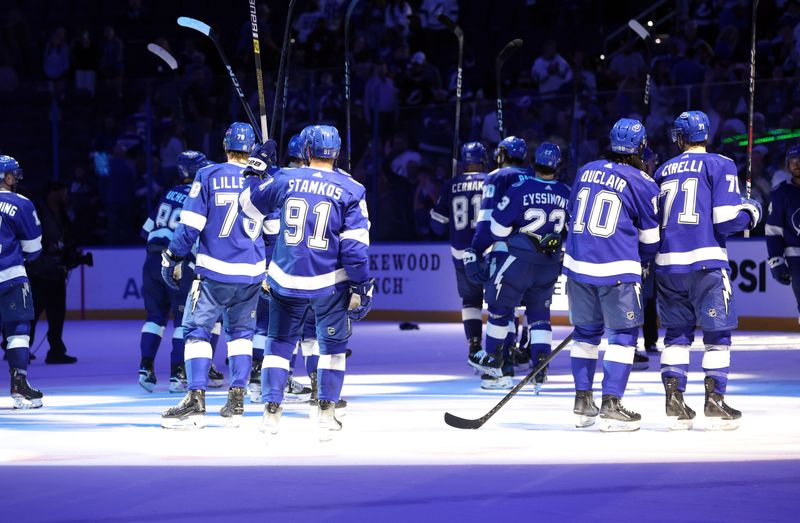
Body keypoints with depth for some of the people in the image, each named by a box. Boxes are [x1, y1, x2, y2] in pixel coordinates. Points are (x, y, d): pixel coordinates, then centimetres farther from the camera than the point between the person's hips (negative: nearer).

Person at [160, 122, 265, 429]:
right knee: (240, 332, 16)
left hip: (214, 272, -4)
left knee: (196, 330, 2)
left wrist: (173, 259, 4)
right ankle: (236, 402, 10)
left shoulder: (208, 176, -4)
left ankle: (196, 401, -10)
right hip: (252, 274, 4)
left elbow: (190, 225, -8)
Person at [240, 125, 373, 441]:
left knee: (280, 342, 13)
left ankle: (271, 411, 7)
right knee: (333, 345, 14)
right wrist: (361, 286, -5)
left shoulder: (285, 180, -2)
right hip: (330, 283, -1)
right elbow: (355, 244, -10)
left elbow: (250, 204, 15)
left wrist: (257, 166, 27)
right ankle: (326, 413, 8)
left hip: (287, 281, 1)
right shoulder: (350, 190, -6)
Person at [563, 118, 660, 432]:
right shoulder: (643, 184, -5)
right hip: (617, 271, -5)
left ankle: (582, 403, 18)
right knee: (624, 334, 4)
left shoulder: (587, 171, 9)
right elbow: (650, 240, 4)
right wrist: (641, 262, 24)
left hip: (578, 264, 5)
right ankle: (611, 407, -4)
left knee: (586, 331, 17)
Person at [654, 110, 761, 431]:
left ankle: (674, 403, 7)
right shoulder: (719, 165, -1)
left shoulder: (664, 171, 14)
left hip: (668, 263, 5)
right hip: (705, 262, -5)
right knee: (717, 332, 3)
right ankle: (714, 403, -1)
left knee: (677, 332, 12)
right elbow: (726, 219, -9)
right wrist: (751, 212, 10)